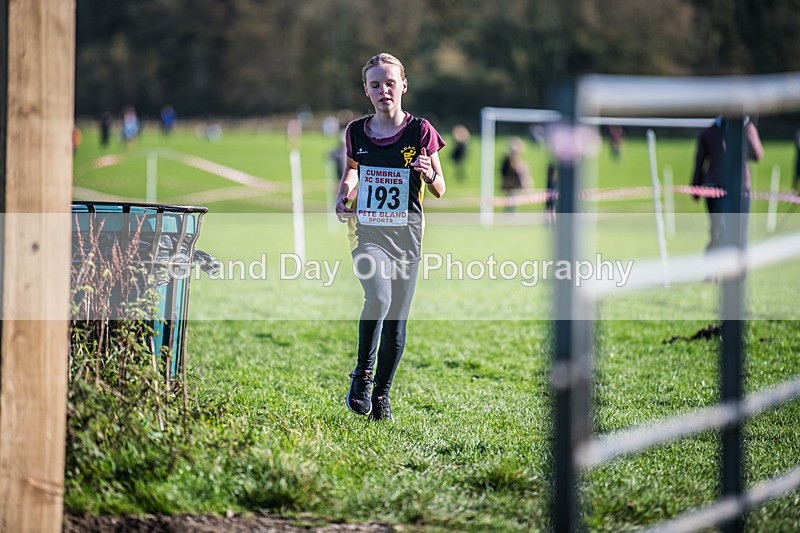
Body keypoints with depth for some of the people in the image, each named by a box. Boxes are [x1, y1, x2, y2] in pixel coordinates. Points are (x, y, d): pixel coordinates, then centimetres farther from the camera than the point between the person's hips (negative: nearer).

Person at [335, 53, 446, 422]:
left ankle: (381, 392, 23)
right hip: (366, 230, 0)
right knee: (378, 298, -27)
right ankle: (362, 373, -7)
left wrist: (428, 173, -18)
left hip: (406, 232, 0)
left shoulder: (420, 131, -2)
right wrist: (343, 195, 3)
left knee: (396, 321, 3)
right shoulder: (357, 132, 3)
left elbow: (440, 191, 4)